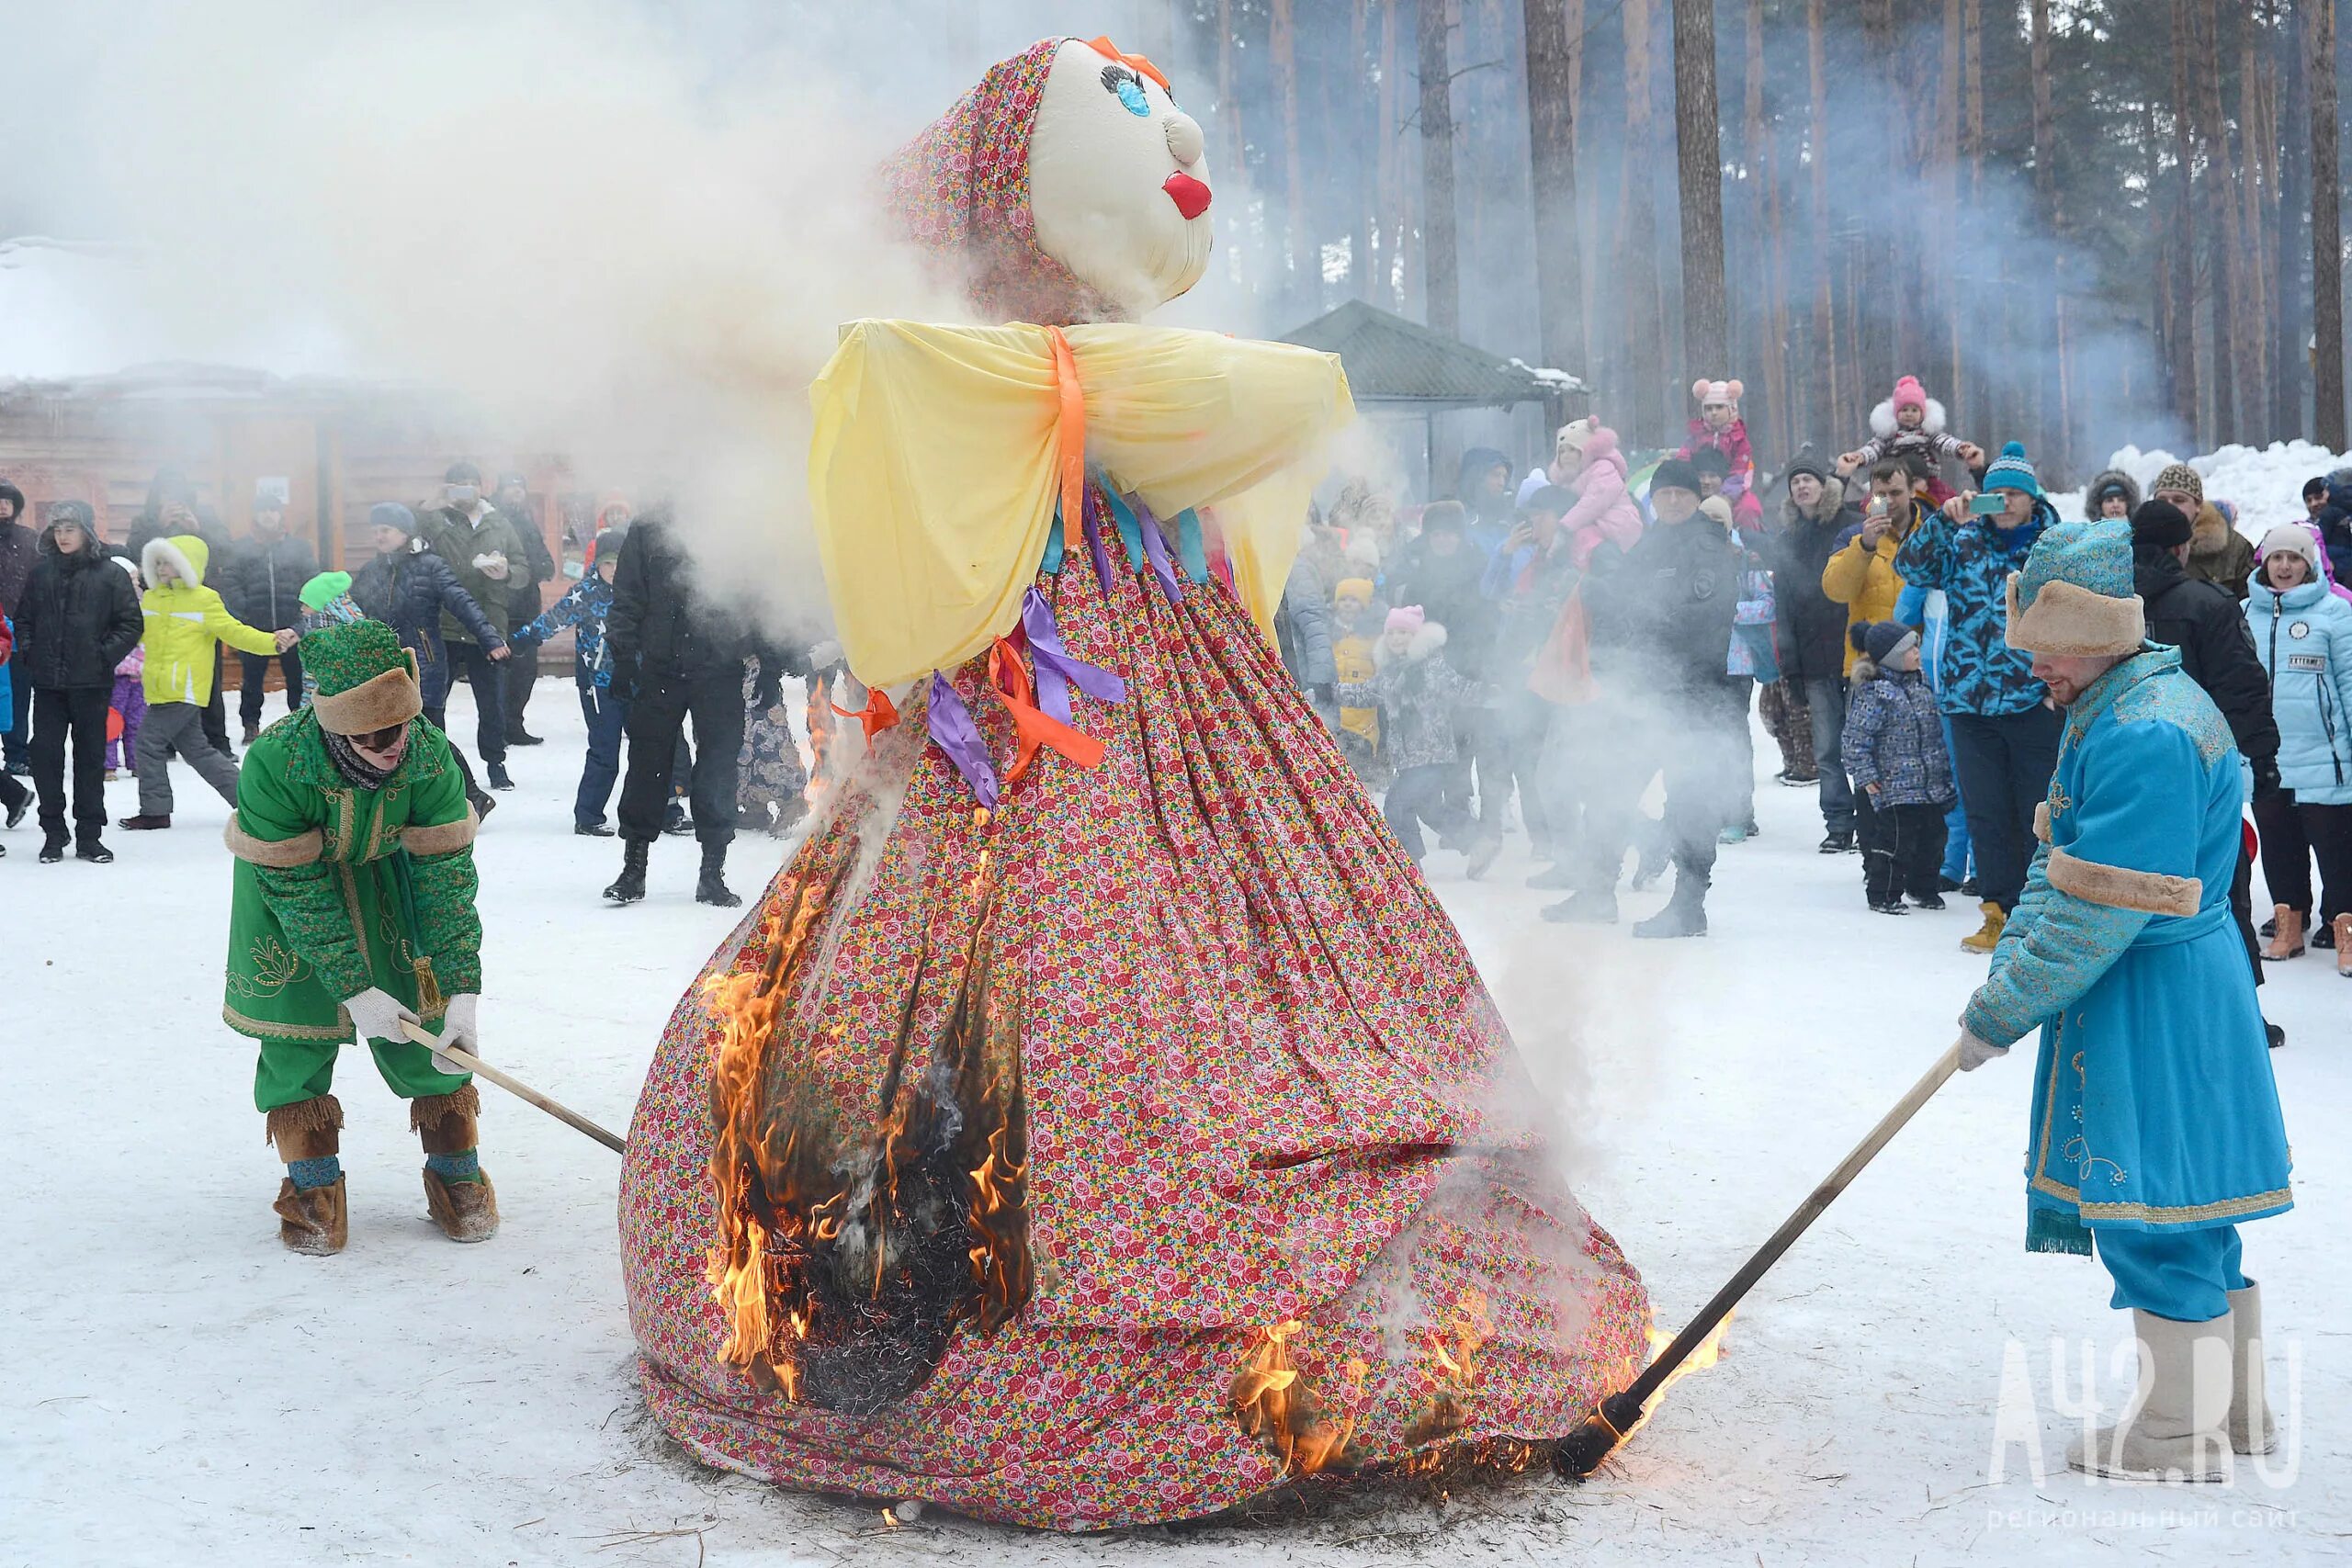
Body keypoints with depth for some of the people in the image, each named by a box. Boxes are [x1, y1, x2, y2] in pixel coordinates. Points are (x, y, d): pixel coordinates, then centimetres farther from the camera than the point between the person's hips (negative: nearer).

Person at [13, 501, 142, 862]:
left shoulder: (109, 575, -2)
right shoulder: (41, 573, 7)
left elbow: (131, 623, -2)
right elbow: (23, 618, 14)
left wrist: (106, 657, -10)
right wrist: (28, 654, 0)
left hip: (91, 683, -2)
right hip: (48, 683, 3)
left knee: (91, 757, 5)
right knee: (46, 755, 0)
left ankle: (89, 836, 12)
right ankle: (53, 834, 10)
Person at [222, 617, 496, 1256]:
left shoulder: (429, 754, -29)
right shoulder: (272, 765, -35)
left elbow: (445, 870, -23)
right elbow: (296, 888, -27)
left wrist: (463, 988, -27)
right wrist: (353, 990, -28)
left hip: (388, 875, 2)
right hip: (290, 876, -2)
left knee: (426, 1017, -2)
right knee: (297, 1033, -4)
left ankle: (455, 1172, 15)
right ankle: (312, 1185, 14)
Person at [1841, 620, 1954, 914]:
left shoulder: (1921, 685, 10)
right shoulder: (1874, 692, -15)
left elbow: (1936, 731, 22)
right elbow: (1857, 737, -15)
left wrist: (1944, 771, 24)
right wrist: (1866, 776, -16)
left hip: (1929, 785, 8)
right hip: (1893, 787, -8)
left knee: (1931, 836, 14)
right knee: (1894, 840, -6)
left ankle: (1923, 887, 31)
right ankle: (1883, 895, 7)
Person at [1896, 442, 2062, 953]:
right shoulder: (1964, 543, 7)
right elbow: (1910, 566, -5)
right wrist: (1944, 521, -18)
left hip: (2035, 703, -2)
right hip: (1971, 704, 2)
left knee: (2039, 814, 2)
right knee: (1986, 814, 7)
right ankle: (2000, 912, 16)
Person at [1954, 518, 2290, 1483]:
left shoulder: (2148, 736, -23)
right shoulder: (2109, 714, 12)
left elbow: (2095, 914, -24)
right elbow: (2055, 863, 14)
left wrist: (2000, 1014, -17)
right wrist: (2009, 971, 1)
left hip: (2154, 1008, -11)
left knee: (2155, 1215, -1)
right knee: (2190, 1207, 18)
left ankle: (2182, 1433, 11)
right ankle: (2236, 1409, 29)